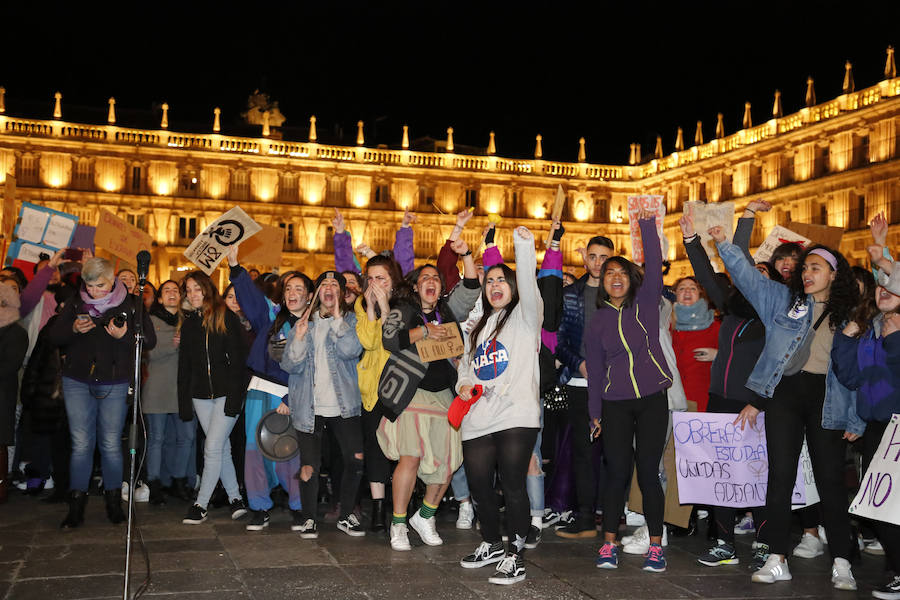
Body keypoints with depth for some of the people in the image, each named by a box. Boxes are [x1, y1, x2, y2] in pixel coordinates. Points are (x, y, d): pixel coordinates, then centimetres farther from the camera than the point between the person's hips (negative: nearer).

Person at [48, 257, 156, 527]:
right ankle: (76, 506, 5)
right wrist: (74, 329, -12)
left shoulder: (131, 305, 1)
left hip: (115, 383, -1)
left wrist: (124, 336, -19)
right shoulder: (75, 304, 8)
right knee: (81, 443, -1)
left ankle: (114, 502, 14)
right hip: (77, 382, 1)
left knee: (111, 444, 2)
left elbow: (150, 341, -2)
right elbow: (54, 337, 7)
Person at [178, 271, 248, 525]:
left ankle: (200, 505, -1)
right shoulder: (188, 322, 13)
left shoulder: (226, 317, -3)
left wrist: (234, 396, -15)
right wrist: (184, 401, 7)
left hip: (226, 392, -5)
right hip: (201, 394, 5)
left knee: (213, 448, -8)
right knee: (222, 447, 9)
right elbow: (184, 364, 14)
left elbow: (237, 358, -8)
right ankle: (236, 499, 18)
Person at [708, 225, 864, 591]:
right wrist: (722, 243, -10)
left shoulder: (849, 315, 8)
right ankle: (777, 560, 8)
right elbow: (748, 276, 3)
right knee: (781, 477, 1)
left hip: (827, 400, -1)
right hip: (786, 395, 1)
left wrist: (856, 420, 2)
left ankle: (841, 564, 11)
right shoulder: (785, 300, 10)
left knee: (830, 481, 2)